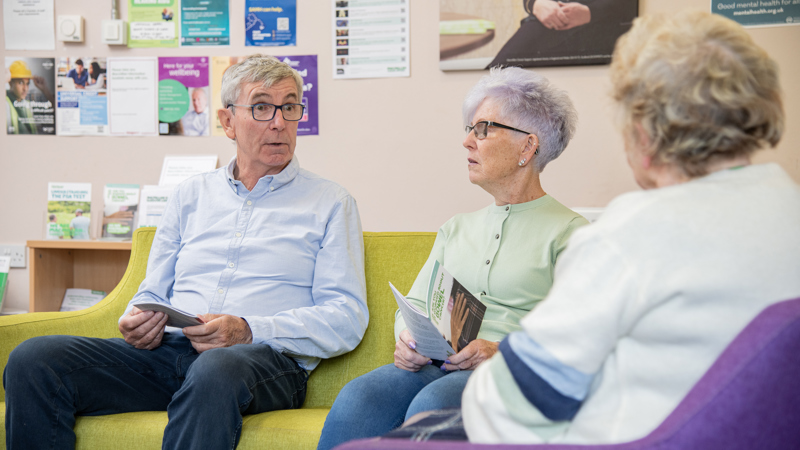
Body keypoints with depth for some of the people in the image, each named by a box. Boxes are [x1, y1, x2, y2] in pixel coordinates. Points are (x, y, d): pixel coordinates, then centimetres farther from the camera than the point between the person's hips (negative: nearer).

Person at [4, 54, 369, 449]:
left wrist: (248, 330, -14)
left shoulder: (330, 203, 12)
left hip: (266, 358, -4)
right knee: (32, 359, -21)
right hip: (170, 349, 4)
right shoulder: (191, 194, 24)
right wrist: (137, 321, -1)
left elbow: (347, 318, 1)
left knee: (216, 370, -42)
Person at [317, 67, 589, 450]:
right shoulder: (456, 228, 26)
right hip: (434, 367, 5)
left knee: (432, 405, -37)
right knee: (358, 398, -29)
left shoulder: (569, 231, 5)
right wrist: (408, 340, -2)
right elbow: (415, 304, 22)